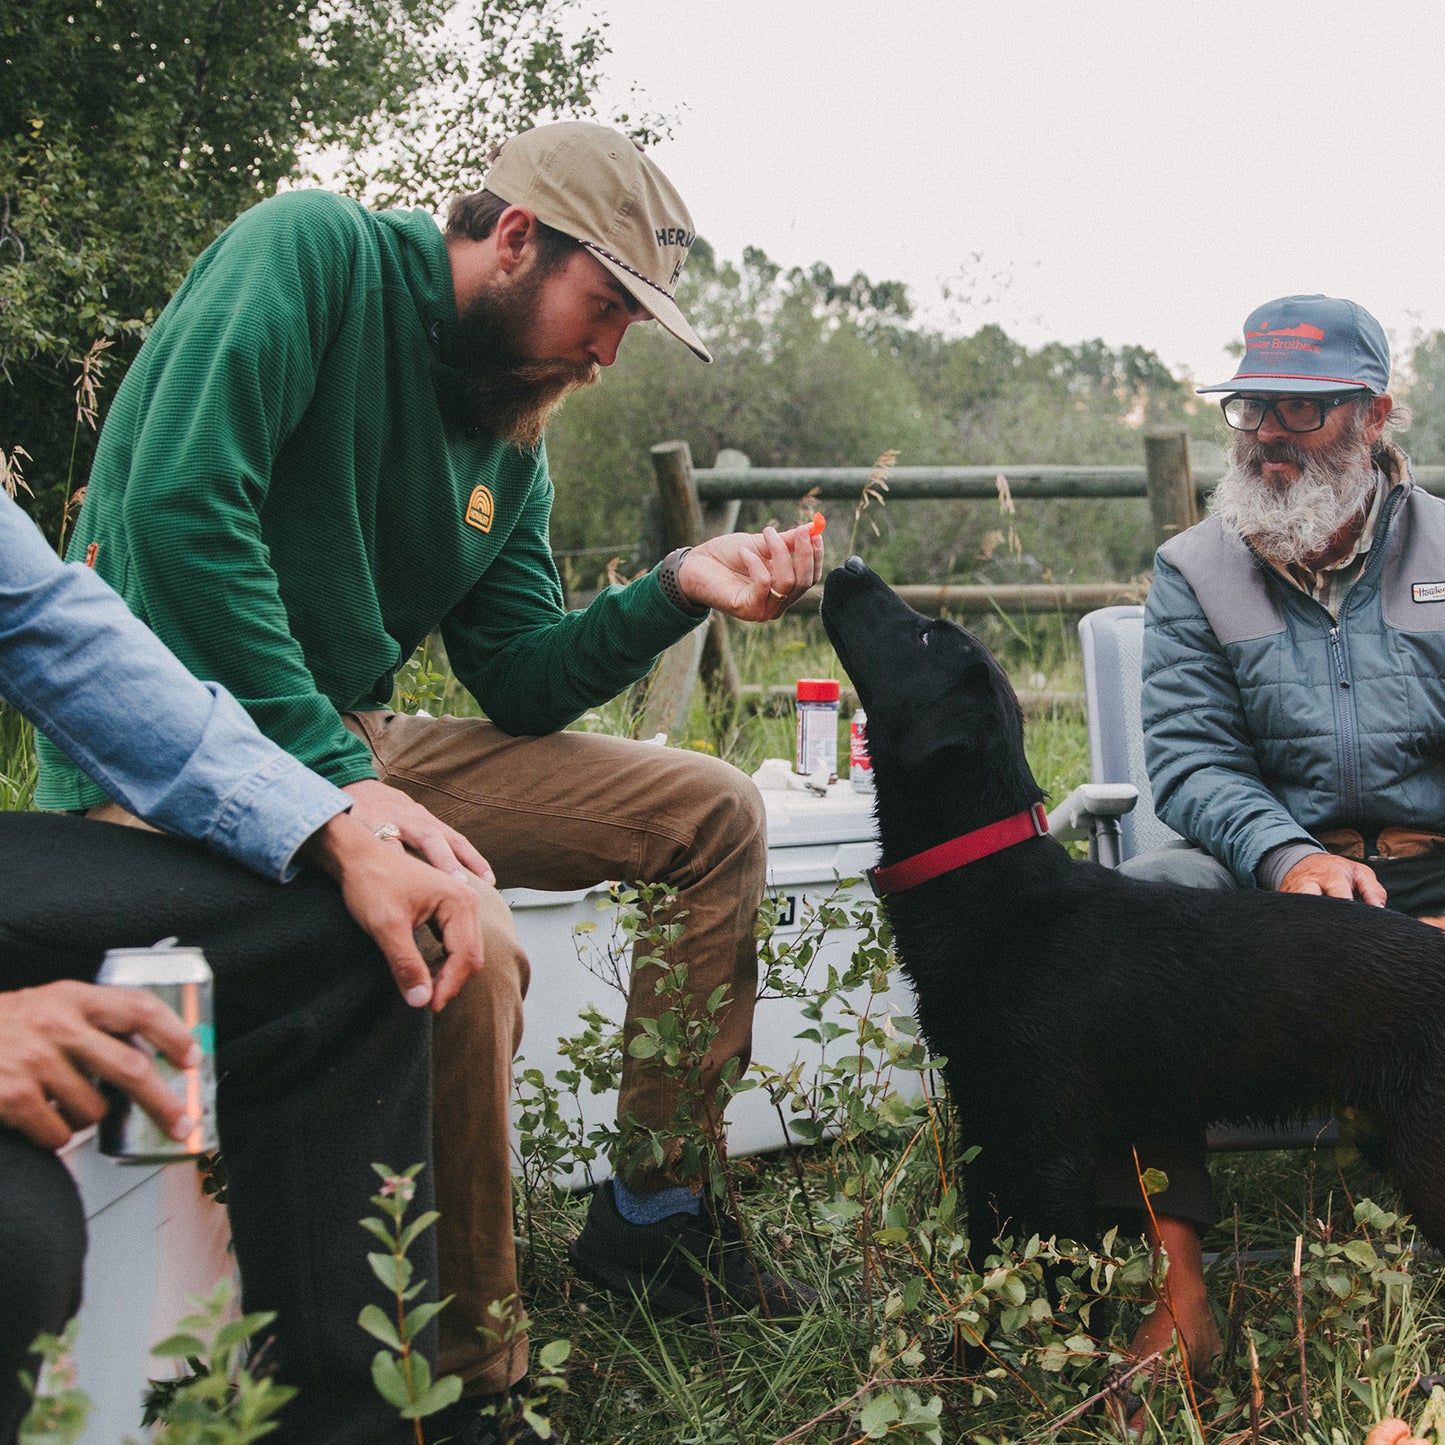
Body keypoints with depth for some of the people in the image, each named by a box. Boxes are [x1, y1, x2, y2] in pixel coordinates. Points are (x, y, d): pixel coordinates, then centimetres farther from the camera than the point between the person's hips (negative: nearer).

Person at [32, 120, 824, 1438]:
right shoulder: (316, 254, -12)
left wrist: (679, 589, -4)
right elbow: (178, 502, -25)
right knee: (464, 935, -36)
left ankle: (654, 1205, 12)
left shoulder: (513, 436, 10)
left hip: (349, 739, 9)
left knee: (715, 813, 6)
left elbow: (520, 687, 11)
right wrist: (332, 774, -28)